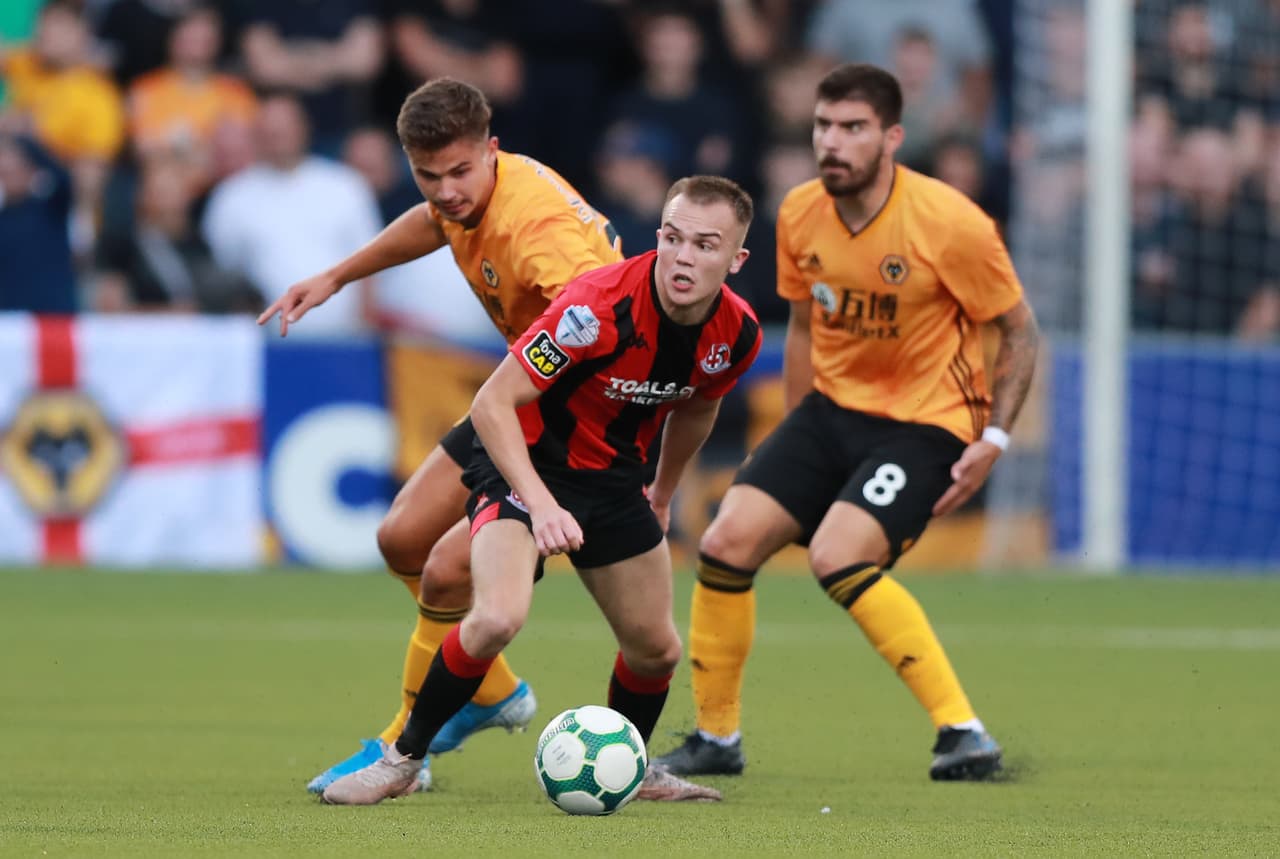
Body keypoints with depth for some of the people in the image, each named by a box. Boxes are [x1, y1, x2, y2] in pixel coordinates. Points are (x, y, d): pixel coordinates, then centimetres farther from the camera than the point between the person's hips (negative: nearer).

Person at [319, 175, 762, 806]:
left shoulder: (737, 333, -10)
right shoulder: (599, 305, -31)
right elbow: (492, 404, -28)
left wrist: (662, 493, 26)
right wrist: (541, 504, -37)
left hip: (612, 473, 6)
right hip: (526, 460, -6)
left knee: (656, 650, 7)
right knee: (498, 618, -29)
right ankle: (402, 759, -9)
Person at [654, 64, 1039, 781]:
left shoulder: (950, 223, -19)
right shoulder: (800, 214, -2)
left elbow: (1020, 331, -8)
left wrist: (994, 439, -15)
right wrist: (795, 440, 15)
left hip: (927, 422, -6)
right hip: (831, 407, 6)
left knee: (837, 556, -27)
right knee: (727, 543, -8)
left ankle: (965, 736, -24)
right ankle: (717, 738, 9)